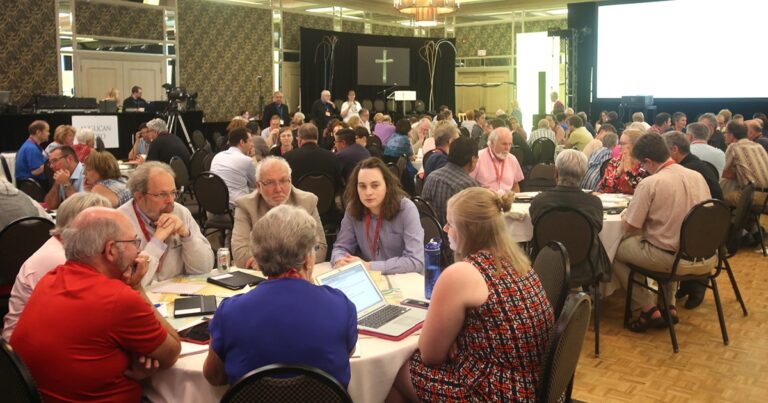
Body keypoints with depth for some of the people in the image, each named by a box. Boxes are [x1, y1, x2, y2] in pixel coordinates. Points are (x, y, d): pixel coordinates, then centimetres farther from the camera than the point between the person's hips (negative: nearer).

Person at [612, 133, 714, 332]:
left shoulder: (649, 183, -15)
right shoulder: (697, 176, 4)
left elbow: (629, 227, -11)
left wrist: (625, 213, 10)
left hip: (673, 261, -7)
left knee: (615, 250, 12)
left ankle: (650, 310, 10)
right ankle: (670, 306, 29)